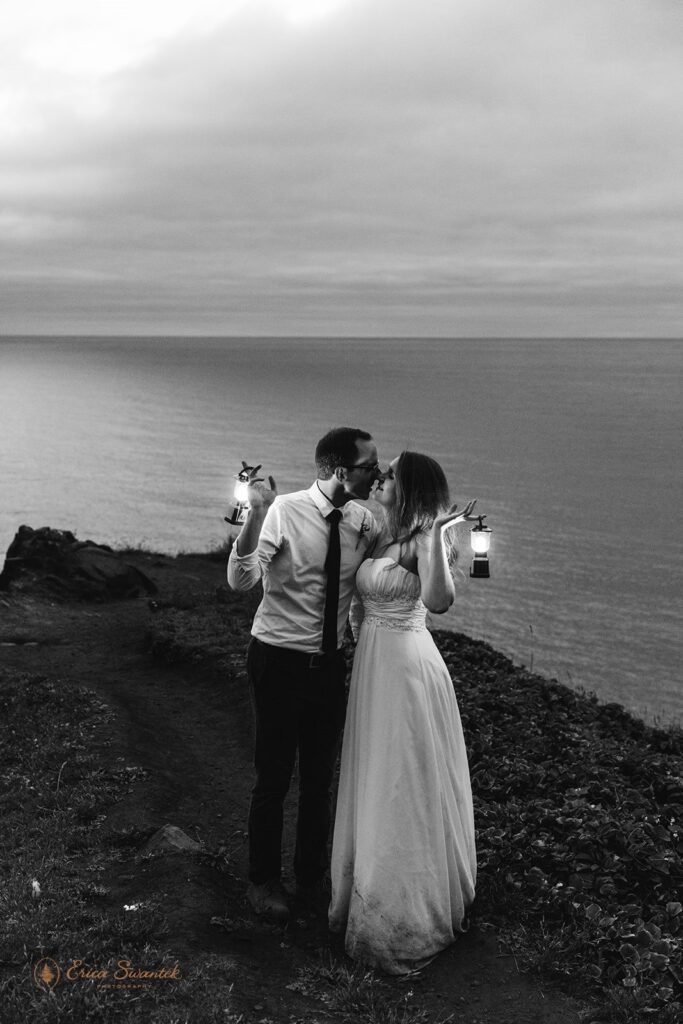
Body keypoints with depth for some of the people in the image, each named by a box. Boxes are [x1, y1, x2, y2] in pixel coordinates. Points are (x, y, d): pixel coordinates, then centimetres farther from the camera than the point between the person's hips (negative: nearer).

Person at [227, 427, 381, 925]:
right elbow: (241, 580, -26)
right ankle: (264, 880, 28)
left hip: (331, 663, 5)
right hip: (280, 662, -5)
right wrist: (257, 512, -39)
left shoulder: (365, 521, -2)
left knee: (321, 777, 17)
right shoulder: (285, 511, -17)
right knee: (274, 777, 6)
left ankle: (312, 877, 36)